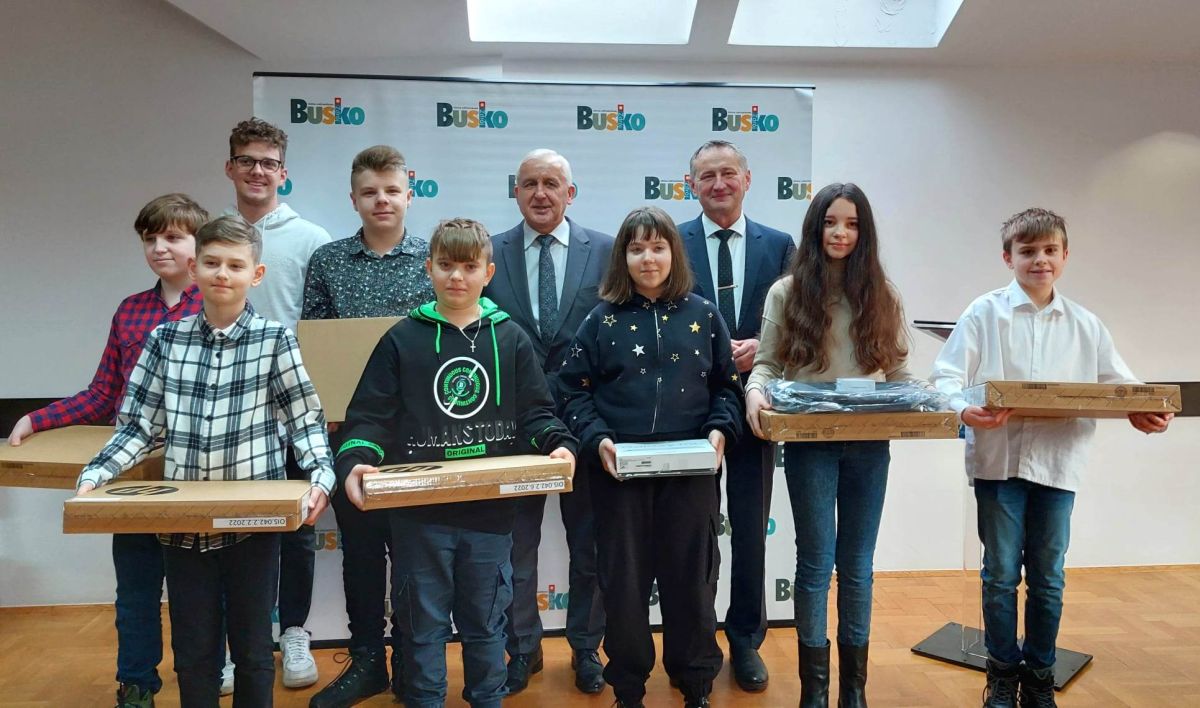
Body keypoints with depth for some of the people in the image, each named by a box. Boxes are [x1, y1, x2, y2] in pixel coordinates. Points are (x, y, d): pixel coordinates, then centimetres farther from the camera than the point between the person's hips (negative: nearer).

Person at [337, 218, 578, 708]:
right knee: (422, 623, 12)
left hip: (491, 510, 1)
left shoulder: (510, 339, 4)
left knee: (486, 621, 16)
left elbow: (535, 412, 4)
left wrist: (559, 445, -15)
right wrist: (355, 461, -19)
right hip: (419, 510, -1)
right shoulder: (402, 340, 1)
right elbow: (371, 415, -2)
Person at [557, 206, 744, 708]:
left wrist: (720, 431, -7)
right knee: (623, 578, 8)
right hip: (619, 470, 0)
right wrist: (596, 439, -12)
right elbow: (573, 390, 2)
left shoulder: (703, 314, 5)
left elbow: (727, 383, 9)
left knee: (691, 575, 9)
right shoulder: (602, 319, 2)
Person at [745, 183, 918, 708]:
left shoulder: (882, 296, 9)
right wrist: (755, 392, -22)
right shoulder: (787, 292, 2)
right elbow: (767, 364, -1)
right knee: (816, 563, 4)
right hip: (810, 445, -2)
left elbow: (899, 372, 8)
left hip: (869, 446, 2)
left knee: (857, 566, 11)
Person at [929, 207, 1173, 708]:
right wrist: (964, 409, -28)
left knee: (1048, 579, 11)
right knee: (1000, 575, 7)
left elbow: (1118, 383, 9)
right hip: (999, 459, -2)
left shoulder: (1086, 325, 8)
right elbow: (947, 375, -8)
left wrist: (1143, 412, -12)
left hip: (1059, 463, 3)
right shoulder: (985, 313, -3)